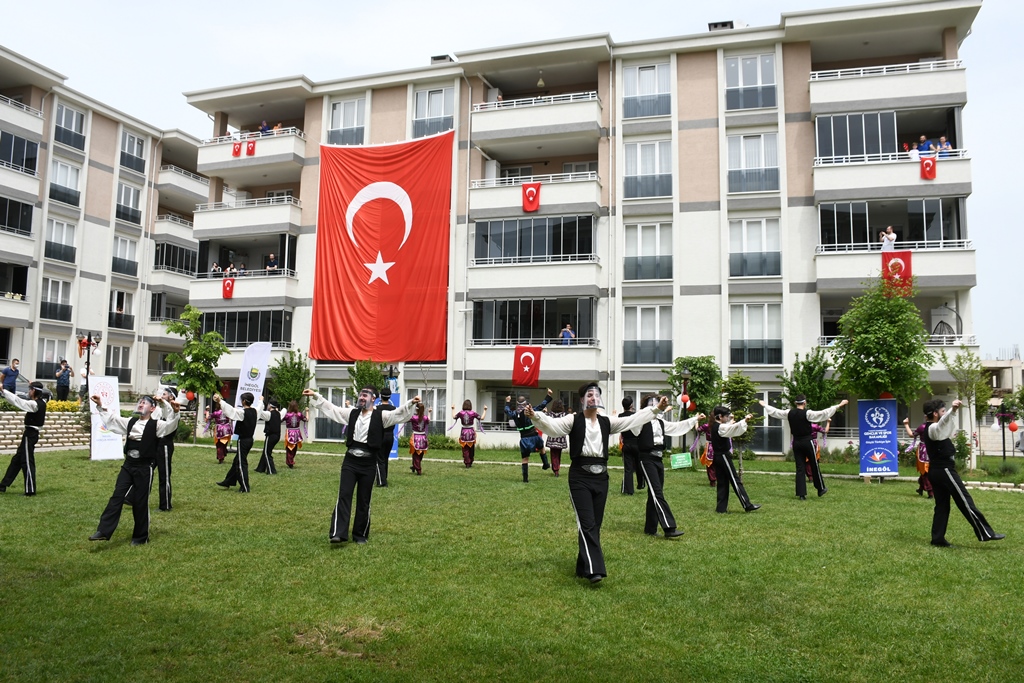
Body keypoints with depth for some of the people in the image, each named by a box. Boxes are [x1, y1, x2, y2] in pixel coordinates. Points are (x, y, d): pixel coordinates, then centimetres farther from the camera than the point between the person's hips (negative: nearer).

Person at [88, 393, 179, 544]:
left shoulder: (156, 425, -8)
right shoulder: (130, 422, 10)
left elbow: (171, 425, -26)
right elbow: (112, 418, 20)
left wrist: (175, 413, -44)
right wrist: (100, 406, 13)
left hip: (144, 468, -5)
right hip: (128, 465, 5)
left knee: (140, 502, 3)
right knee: (117, 496, 2)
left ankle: (141, 536, 16)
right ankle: (104, 531, 5)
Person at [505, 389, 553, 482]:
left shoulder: (514, 414, -1)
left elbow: (507, 411, 21)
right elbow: (541, 405, -9)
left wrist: (507, 402, 37)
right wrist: (549, 396, -4)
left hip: (524, 439, 1)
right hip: (534, 436, -1)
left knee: (525, 459, 6)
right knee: (541, 448, 32)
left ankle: (525, 478, 4)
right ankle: (545, 464, 34)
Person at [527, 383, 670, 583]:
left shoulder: (607, 422, 12)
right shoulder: (573, 420, -2)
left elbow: (634, 419, 13)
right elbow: (553, 424, -17)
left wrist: (656, 409, 7)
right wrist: (535, 416, -36)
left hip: (601, 477, 5)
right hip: (580, 476, -5)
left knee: (595, 525, 9)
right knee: (586, 524, -11)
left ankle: (584, 567, 21)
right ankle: (593, 569, -15)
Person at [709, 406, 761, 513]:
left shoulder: (714, 426, 11)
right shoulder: (720, 427, -17)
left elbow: (730, 427, 19)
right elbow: (735, 428, -23)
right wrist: (745, 420, -17)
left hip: (718, 457, 9)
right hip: (724, 456, -9)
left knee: (721, 483, 10)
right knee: (736, 481, -5)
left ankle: (721, 508, 11)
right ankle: (747, 505, -2)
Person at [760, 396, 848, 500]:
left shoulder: (789, 413, 0)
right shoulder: (807, 413, -14)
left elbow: (775, 411, 11)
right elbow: (824, 413, -18)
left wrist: (764, 405, 27)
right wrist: (839, 405, -16)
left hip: (796, 442, 4)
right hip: (807, 442, -4)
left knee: (800, 468, 6)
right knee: (814, 466, 12)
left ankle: (801, 494, 5)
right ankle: (821, 489, 25)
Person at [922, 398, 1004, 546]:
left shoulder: (929, 429, 17)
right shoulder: (933, 428, -15)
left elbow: (948, 431, 33)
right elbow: (942, 423, -39)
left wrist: (953, 412, 30)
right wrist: (952, 411, -56)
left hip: (936, 471, 10)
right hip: (944, 470, -10)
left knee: (942, 506, 10)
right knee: (966, 502, -3)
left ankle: (938, 538, 9)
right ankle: (985, 533, 2)